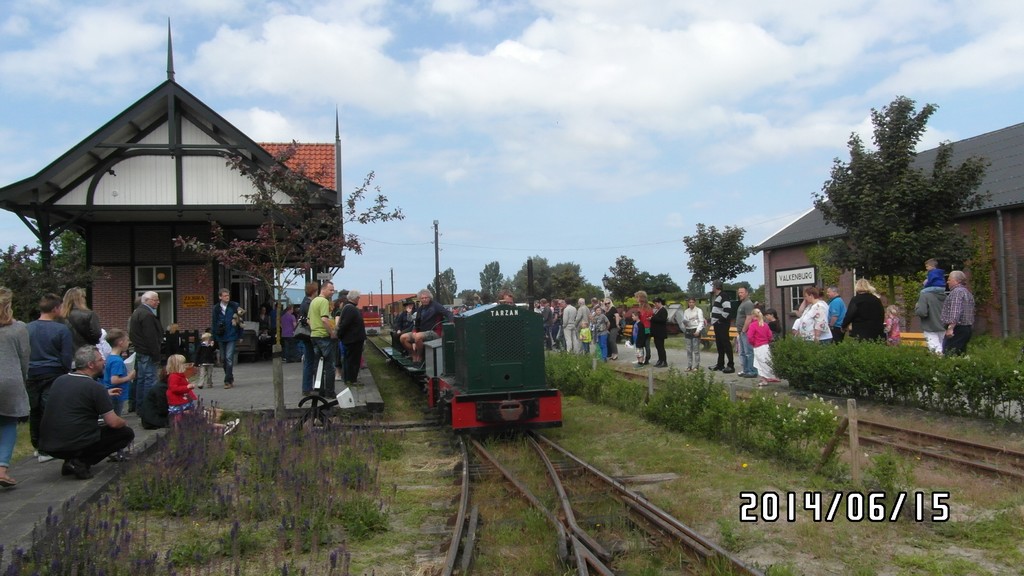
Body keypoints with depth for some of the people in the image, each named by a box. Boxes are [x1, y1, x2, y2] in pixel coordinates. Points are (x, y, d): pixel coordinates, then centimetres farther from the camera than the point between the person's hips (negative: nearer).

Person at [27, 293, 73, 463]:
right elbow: (67, 357, -9)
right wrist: (67, 370, 8)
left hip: (32, 374, 5)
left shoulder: (27, 328, 1)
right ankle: (46, 450, 1)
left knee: (34, 411, 15)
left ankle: (37, 446, 26)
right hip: (53, 374, -4)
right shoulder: (62, 329, -12)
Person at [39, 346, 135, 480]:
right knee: (127, 433, 5)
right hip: (76, 445, -8)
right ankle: (82, 462, -6)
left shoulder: (59, 380, 8)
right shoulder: (95, 387, -13)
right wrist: (124, 422, 12)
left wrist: (105, 395, 34)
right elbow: (113, 422, -11)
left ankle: (71, 461, 12)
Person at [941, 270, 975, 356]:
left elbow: (955, 311, -22)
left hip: (957, 329, -11)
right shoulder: (967, 292, 23)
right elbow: (972, 312, 25)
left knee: (949, 355, -15)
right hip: (967, 329, 11)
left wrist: (951, 327, -27)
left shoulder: (957, 292, -11)